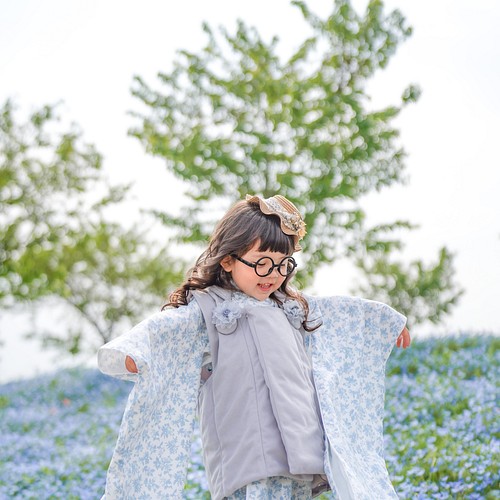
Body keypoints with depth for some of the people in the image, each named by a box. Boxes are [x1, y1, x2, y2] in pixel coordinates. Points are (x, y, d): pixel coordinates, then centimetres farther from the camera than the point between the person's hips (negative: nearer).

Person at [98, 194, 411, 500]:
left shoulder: (292, 307, 22)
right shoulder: (206, 308, -1)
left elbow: (338, 312, 38)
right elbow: (166, 328, -19)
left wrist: (387, 319, 51)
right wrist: (128, 349, -41)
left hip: (303, 452, 6)